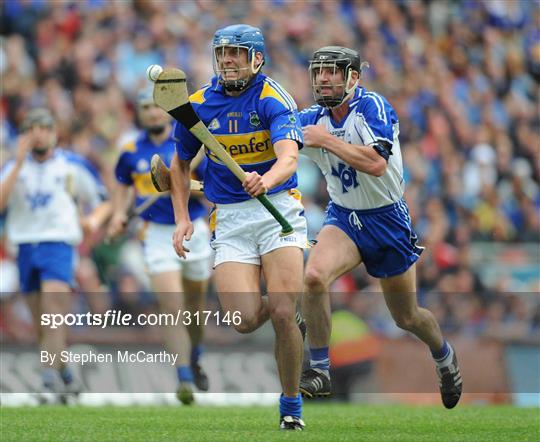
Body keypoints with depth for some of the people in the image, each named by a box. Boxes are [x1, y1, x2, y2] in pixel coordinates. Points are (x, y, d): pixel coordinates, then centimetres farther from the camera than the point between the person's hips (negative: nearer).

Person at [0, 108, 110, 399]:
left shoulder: (73, 166, 6)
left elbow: (103, 202, 14)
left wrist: (94, 219, -8)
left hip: (59, 246, -4)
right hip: (26, 248, 4)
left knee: (54, 313, -22)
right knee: (41, 325, 6)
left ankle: (51, 377, -30)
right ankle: (65, 376, 23)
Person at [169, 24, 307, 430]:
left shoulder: (274, 99, -10)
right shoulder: (198, 106, 3)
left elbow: (289, 157, -26)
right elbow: (181, 164, 19)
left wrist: (265, 181, -47)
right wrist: (182, 217, 7)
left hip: (279, 209, -3)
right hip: (229, 218, 3)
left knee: (283, 314, -16)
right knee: (244, 320, -14)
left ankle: (291, 404, 6)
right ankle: (280, 307, 24)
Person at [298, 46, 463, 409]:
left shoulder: (373, 107, -18)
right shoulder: (311, 119, -4)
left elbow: (376, 164, -31)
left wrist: (326, 140, -28)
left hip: (388, 219, -3)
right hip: (343, 217, 3)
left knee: (407, 318, 11)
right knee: (314, 276, -29)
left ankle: (445, 356, 45)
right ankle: (319, 371, -18)